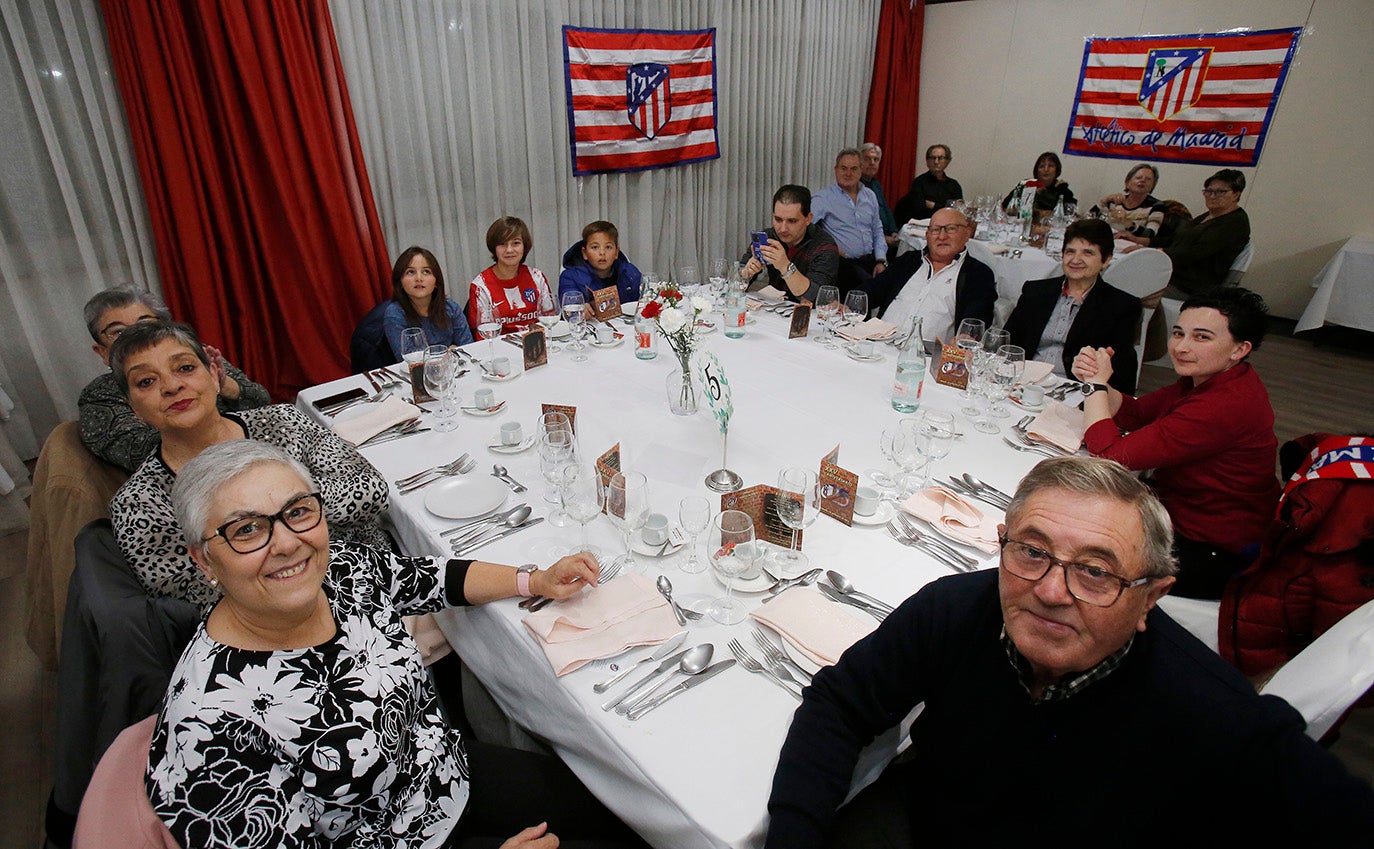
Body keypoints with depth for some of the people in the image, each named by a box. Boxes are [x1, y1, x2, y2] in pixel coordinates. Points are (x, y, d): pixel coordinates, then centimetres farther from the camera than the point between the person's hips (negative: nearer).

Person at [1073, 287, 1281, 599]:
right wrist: (1094, 379, -15)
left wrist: (1097, 383, -19)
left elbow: (1112, 455, -31)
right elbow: (1135, 414, 4)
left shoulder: (1226, 406, -32)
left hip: (1215, 557, -8)